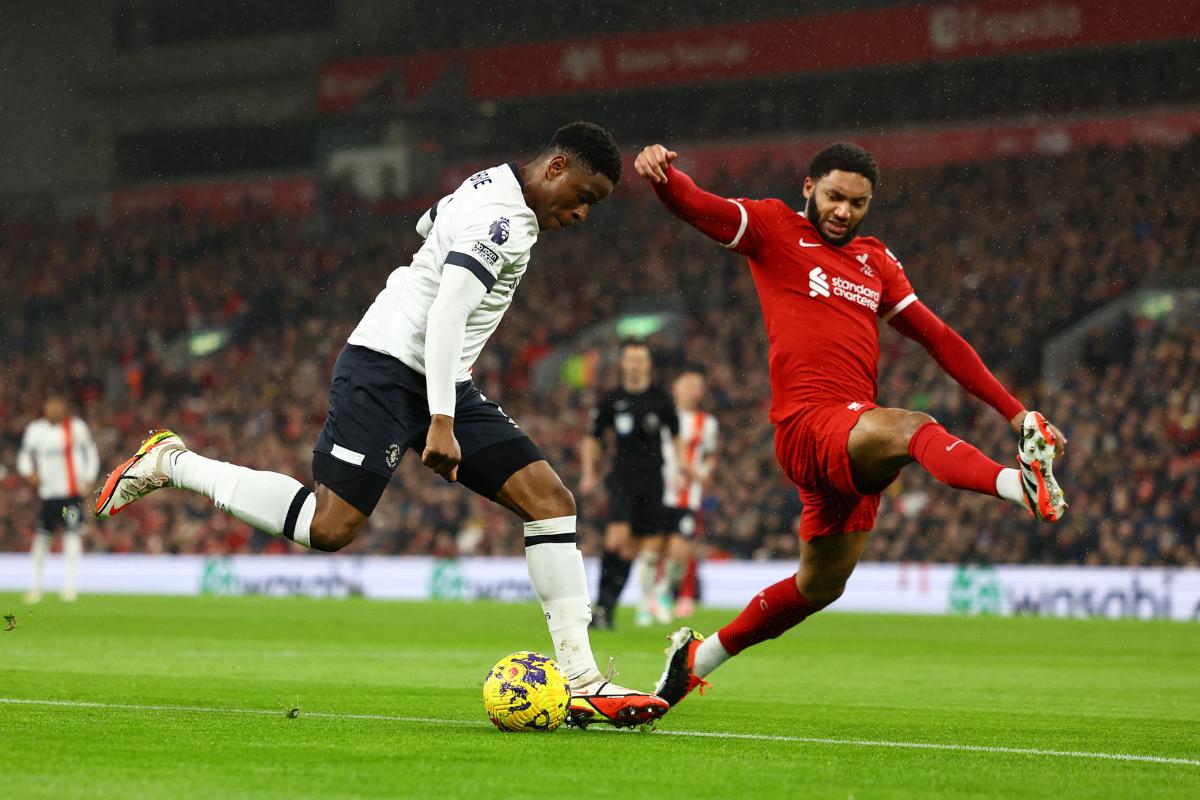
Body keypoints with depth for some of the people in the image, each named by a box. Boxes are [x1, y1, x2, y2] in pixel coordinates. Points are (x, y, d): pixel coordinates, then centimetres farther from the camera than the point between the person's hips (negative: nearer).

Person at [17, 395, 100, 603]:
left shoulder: (77, 427, 1)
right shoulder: (35, 429, 5)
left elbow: (91, 453, 9)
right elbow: (24, 455, 13)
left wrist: (89, 479, -1)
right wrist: (29, 472, -7)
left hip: (73, 491, -2)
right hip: (46, 491, 2)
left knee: (72, 534, -13)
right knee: (41, 537, 6)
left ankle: (70, 585, -14)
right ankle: (35, 585, 18)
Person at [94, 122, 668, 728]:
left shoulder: (494, 186, 15)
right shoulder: (503, 219, -17)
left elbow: (428, 222, 34)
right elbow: (446, 314, -26)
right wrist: (441, 423, -30)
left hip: (440, 380, 10)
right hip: (388, 367, -10)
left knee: (549, 499, -3)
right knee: (331, 528, -18)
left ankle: (582, 682, -7)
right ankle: (170, 462, 1)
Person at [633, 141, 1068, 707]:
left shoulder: (875, 262, 22)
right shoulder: (774, 229, 6)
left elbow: (938, 339, 21)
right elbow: (695, 206, -8)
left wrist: (1014, 411, 14)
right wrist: (661, 173, -32)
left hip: (855, 441, 8)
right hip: (809, 424, -8)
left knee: (821, 585, 16)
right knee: (912, 428, -35)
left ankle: (697, 657, 33)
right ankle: (1020, 482, -66)